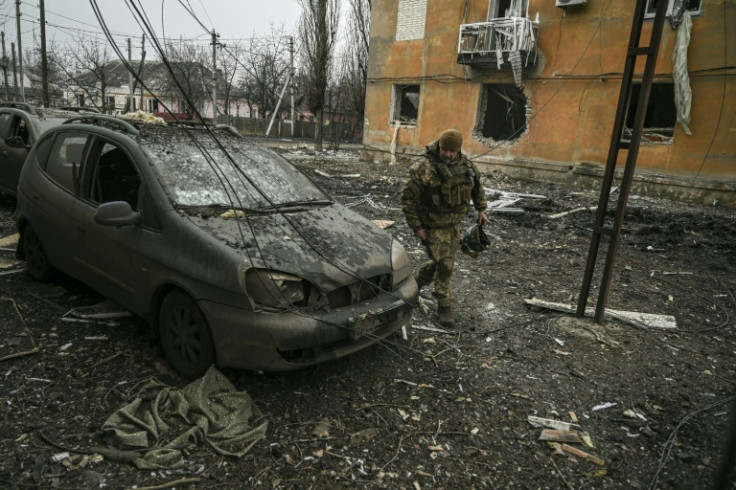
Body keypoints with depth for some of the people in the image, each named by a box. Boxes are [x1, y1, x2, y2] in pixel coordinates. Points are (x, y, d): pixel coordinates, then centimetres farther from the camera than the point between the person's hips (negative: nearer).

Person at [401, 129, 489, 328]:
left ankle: (417, 281, 44)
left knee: (443, 262, 17)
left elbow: (477, 187, 19)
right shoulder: (423, 169, -19)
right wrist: (416, 227, -16)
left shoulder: (466, 166, -1)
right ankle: (444, 307, 12)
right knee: (444, 265, -5)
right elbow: (407, 199, -15)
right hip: (433, 227, -6)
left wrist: (481, 209, 11)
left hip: (454, 224, 6)